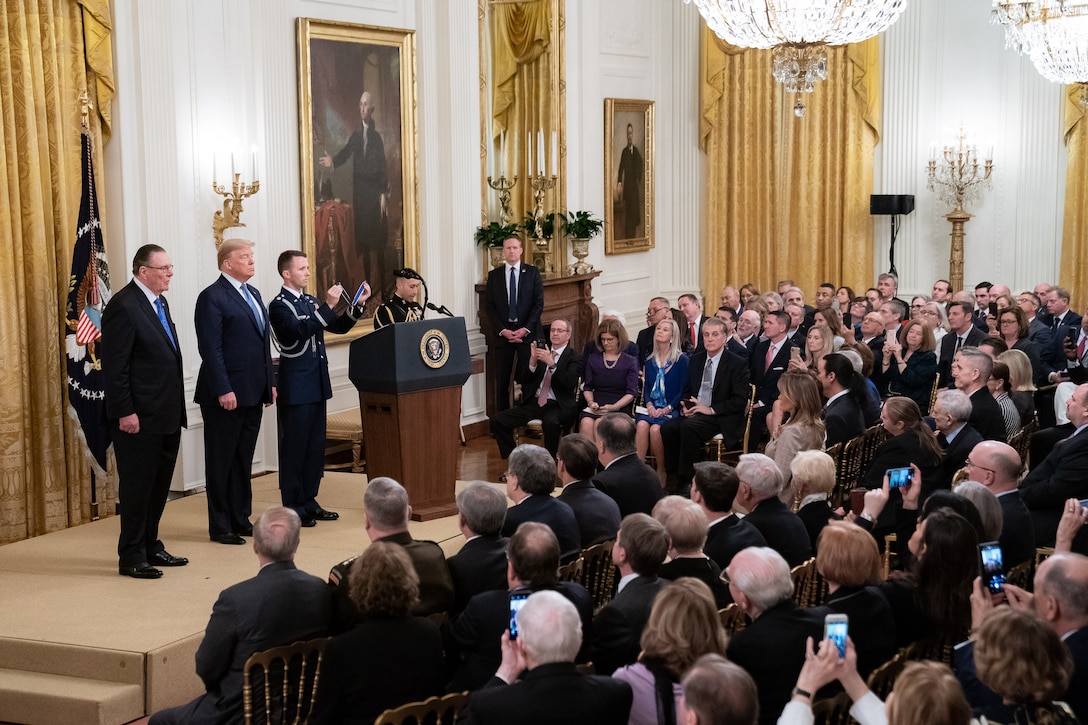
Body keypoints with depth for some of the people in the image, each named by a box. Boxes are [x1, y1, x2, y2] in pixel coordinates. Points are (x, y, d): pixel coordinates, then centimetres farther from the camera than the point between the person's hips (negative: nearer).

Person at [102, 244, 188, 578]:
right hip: (139, 417, -9)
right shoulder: (124, 306, -15)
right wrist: (125, 412, -20)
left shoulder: (159, 303, 13)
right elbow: (114, 366, -17)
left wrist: (176, 407, 16)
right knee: (137, 486, 0)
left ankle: (150, 547, 27)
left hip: (166, 415, 9)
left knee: (159, 484, 16)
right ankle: (131, 557, 10)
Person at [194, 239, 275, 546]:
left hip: (253, 393, 8)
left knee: (244, 460, 14)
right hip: (226, 394, -8)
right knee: (221, 462, 3)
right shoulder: (212, 297, -11)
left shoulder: (253, 294, 15)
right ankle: (220, 526, 10)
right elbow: (210, 349, -16)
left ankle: (241, 519, 23)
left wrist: (269, 383, 14)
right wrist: (223, 390, -21)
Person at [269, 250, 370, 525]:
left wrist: (357, 304, 0)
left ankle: (309, 502, 20)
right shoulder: (279, 305, -10)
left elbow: (338, 327, 14)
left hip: (317, 384, 8)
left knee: (316, 446, 12)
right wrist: (327, 306, -31)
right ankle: (293, 508, 5)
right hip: (296, 387, -8)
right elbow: (300, 331, -26)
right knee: (294, 448, -2)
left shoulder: (310, 301, 14)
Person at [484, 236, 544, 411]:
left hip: (527, 331, -1)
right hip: (502, 332, 1)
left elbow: (538, 303, 1)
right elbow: (489, 306, 5)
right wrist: (502, 330, -8)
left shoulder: (532, 272, 6)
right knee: (502, 380, 0)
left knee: (528, 377, -3)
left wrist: (526, 329, -9)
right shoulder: (494, 275, 8)